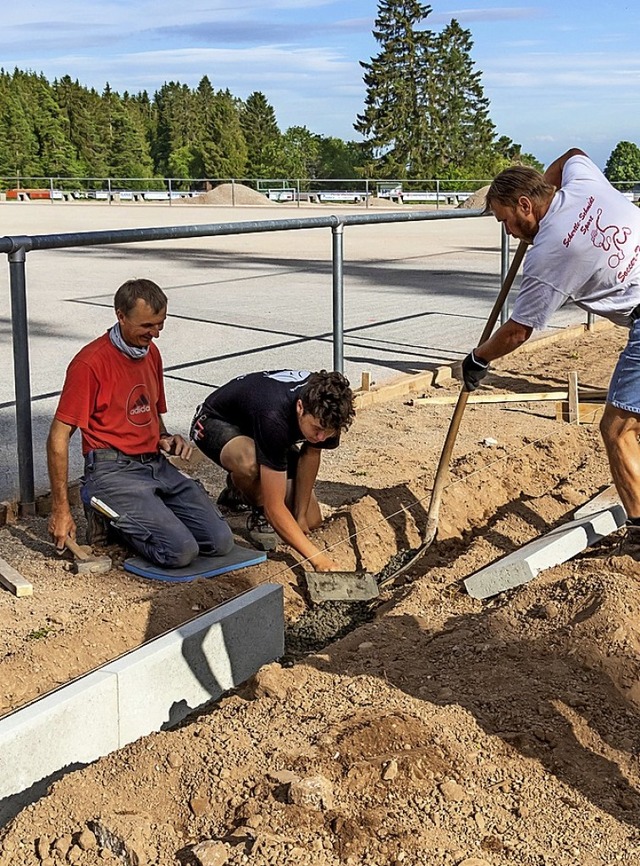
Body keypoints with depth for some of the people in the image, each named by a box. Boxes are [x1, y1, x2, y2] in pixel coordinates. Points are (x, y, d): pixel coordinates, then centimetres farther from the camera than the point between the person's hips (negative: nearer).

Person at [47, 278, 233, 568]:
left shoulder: (151, 352, 13)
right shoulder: (91, 362, -11)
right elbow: (58, 438, -10)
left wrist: (165, 438, 3)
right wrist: (61, 509, -11)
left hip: (158, 466, 7)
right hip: (113, 470, -7)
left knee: (220, 541, -7)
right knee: (181, 550, -22)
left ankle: (134, 517, 11)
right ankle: (108, 518, 3)